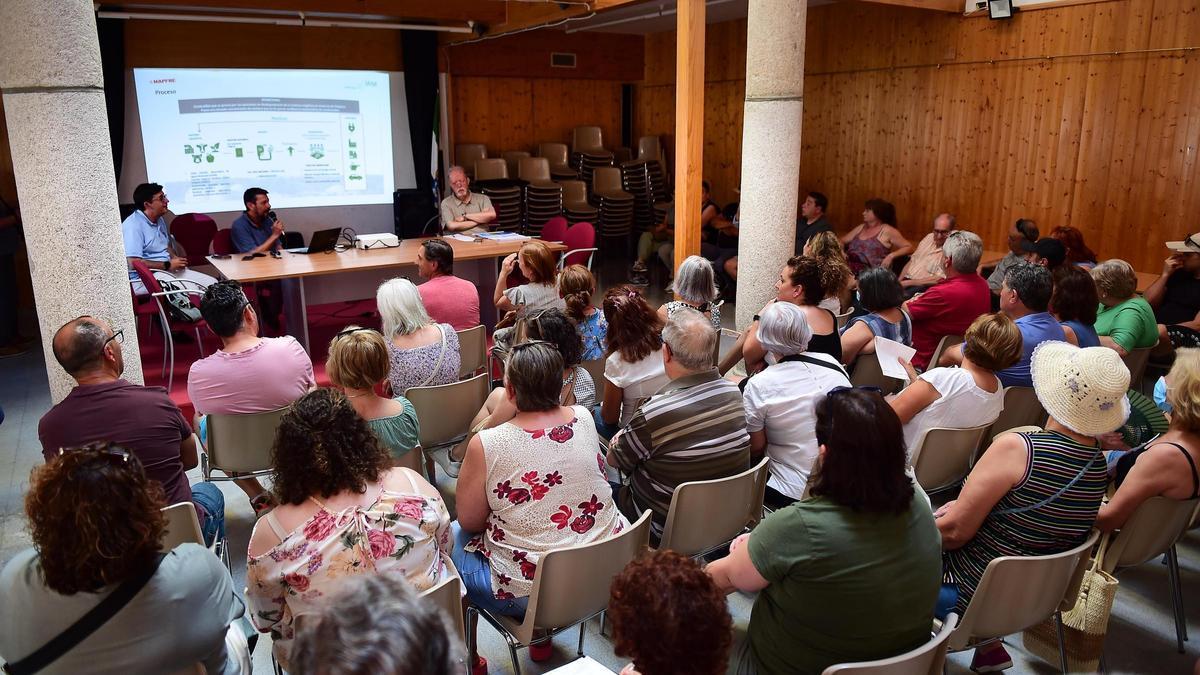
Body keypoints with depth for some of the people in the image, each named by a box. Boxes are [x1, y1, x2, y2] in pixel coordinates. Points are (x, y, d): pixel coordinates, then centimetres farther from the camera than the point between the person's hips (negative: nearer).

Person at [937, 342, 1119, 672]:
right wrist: (964, 507, 8)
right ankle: (988, 646, 24)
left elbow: (954, 531, -22)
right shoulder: (1098, 461, -6)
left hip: (974, 595, -7)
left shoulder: (1016, 448, -28)